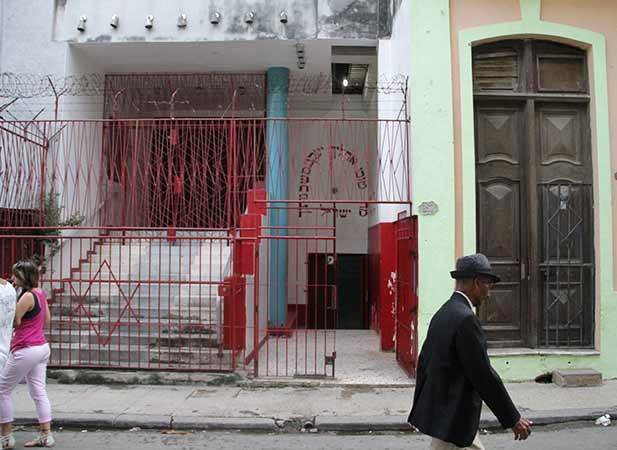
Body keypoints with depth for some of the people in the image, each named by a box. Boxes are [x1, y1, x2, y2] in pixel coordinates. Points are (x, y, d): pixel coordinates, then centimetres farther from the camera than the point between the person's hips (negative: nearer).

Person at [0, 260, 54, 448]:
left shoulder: (27, 296, -18)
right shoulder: (40, 293, 7)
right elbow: (47, 319, 16)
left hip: (26, 350, -8)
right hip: (42, 347, 8)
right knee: (39, 392, 11)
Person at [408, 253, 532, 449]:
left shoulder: (443, 313, 6)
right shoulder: (465, 319, -22)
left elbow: (424, 360, 12)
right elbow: (484, 374, -22)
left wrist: (421, 408, 22)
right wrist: (513, 419, -12)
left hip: (437, 410, 9)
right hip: (451, 418, -9)